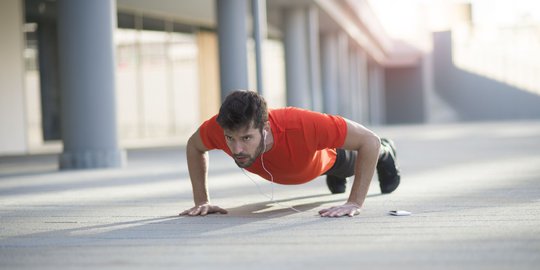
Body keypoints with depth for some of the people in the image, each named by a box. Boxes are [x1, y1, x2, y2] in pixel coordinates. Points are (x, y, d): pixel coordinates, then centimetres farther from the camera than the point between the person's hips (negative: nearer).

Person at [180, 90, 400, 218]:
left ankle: (385, 153, 67)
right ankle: (334, 176, 74)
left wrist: (355, 203, -46)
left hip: (322, 154, -3)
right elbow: (194, 146, -18)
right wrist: (201, 201, -24)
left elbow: (369, 141, -43)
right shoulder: (218, 128, -44)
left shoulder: (302, 125, -54)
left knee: (349, 165, 34)